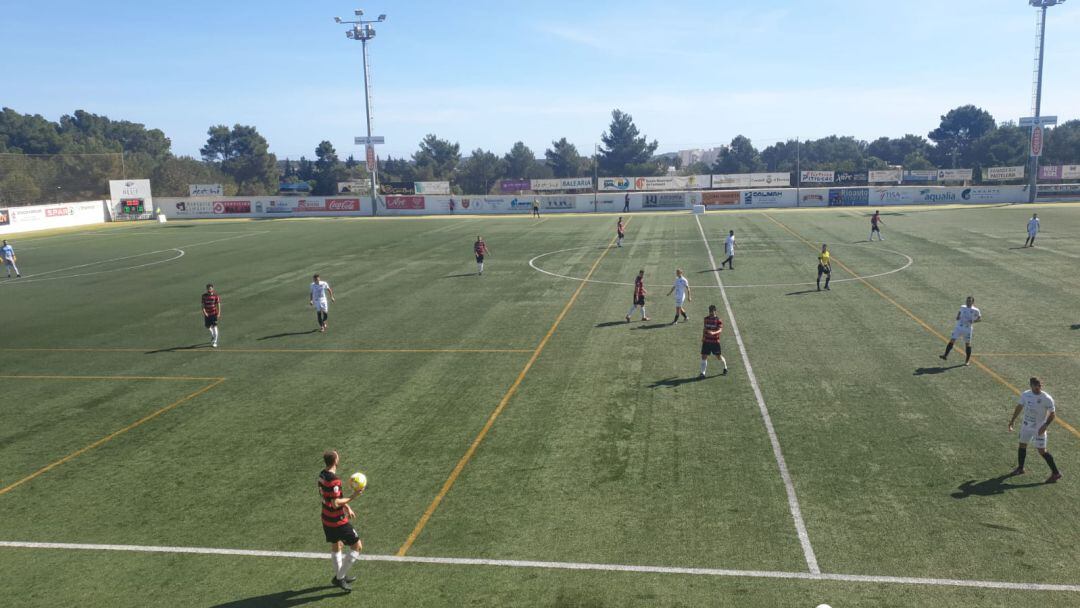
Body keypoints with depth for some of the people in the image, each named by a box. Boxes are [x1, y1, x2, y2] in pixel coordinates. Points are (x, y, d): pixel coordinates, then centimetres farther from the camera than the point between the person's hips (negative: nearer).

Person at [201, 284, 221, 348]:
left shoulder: (216, 296, -6)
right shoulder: (204, 296, 0)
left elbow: (218, 304, -4)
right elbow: (203, 305, -1)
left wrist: (219, 313, -13)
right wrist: (204, 312, -16)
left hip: (214, 313, -3)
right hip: (207, 314, 3)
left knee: (214, 327, -8)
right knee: (208, 326, 11)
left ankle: (214, 342, -4)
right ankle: (212, 335, 44)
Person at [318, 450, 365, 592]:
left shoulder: (322, 474, 2)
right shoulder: (334, 480, -28)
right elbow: (335, 504, -27)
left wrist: (346, 507, 15)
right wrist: (352, 498, -21)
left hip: (327, 519, 9)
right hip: (337, 521, -9)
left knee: (336, 547, 26)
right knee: (357, 547, 2)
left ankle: (340, 576, 40)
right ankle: (339, 578, 6)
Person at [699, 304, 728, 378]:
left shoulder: (718, 320, -8)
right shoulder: (706, 319, 7)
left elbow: (720, 330, -21)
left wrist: (713, 333, -39)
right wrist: (703, 337, 19)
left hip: (715, 342, -4)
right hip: (706, 341, 4)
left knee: (719, 357, 7)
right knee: (704, 356, -4)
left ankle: (725, 368, 35)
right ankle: (702, 373, 2)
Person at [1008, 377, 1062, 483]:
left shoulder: (1047, 399, -17)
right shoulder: (1025, 395, -3)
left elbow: (1052, 414, -11)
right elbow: (1019, 407, 11)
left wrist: (1045, 426, -23)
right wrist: (1012, 420, 11)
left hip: (1039, 428, -5)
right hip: (1026, 425, 6)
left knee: (1042, 451, -6)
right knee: (1022, 446, 16)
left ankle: (1056, 473, 6)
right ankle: (1020, 468, 34)